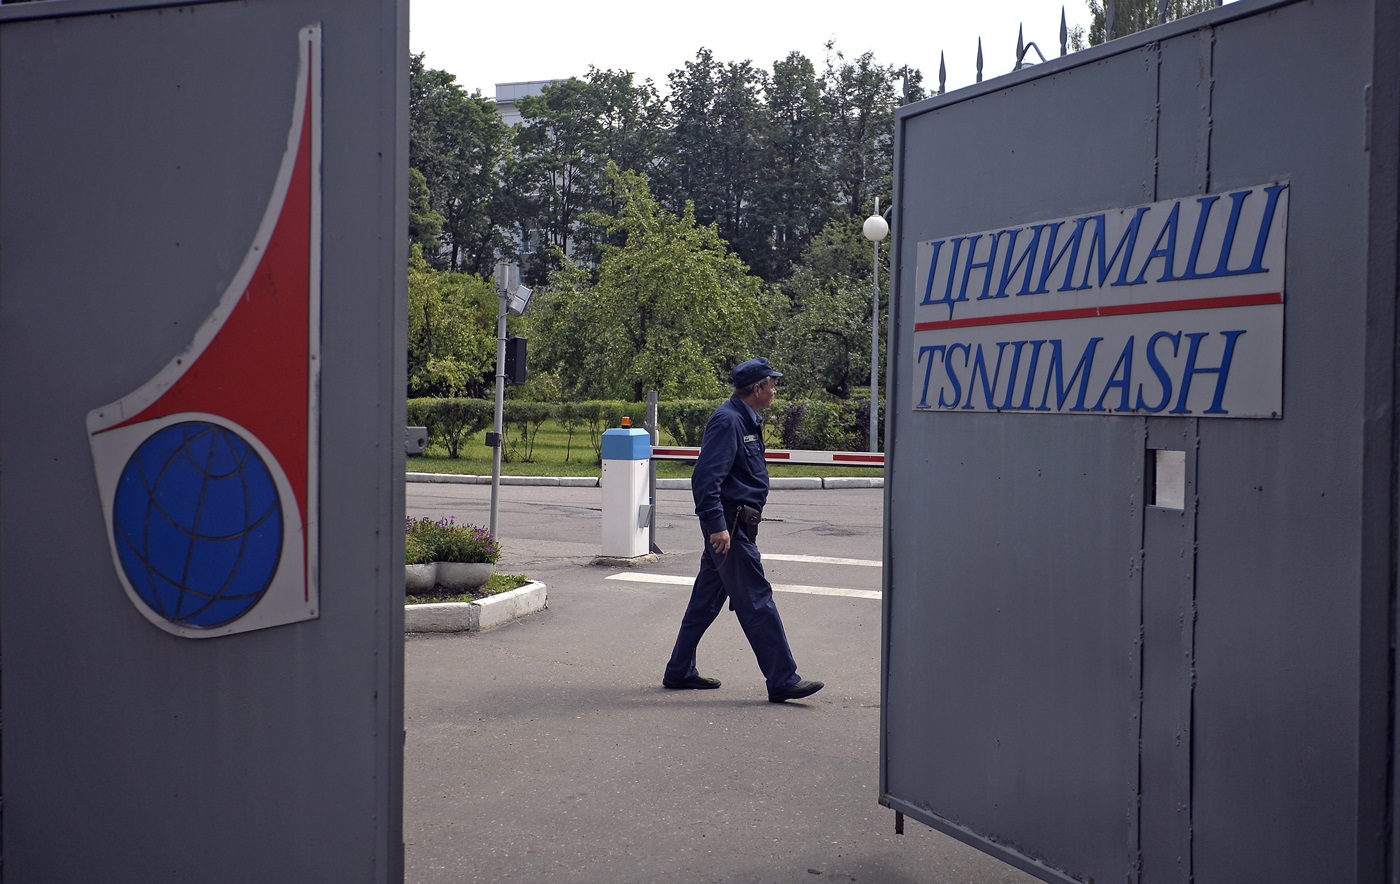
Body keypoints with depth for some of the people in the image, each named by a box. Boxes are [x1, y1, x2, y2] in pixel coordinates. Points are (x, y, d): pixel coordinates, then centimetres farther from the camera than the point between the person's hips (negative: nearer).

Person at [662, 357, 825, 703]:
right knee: (756, 601, -7)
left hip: (730, 524, 10)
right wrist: (717, 525, -27)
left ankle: (680, 672, 22)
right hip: (729, 526, -10)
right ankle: (782, 680, -2)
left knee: (706, 599, 14)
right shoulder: (728, 421, -16)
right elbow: (706, 477, -23)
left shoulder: (745, 420, 16)